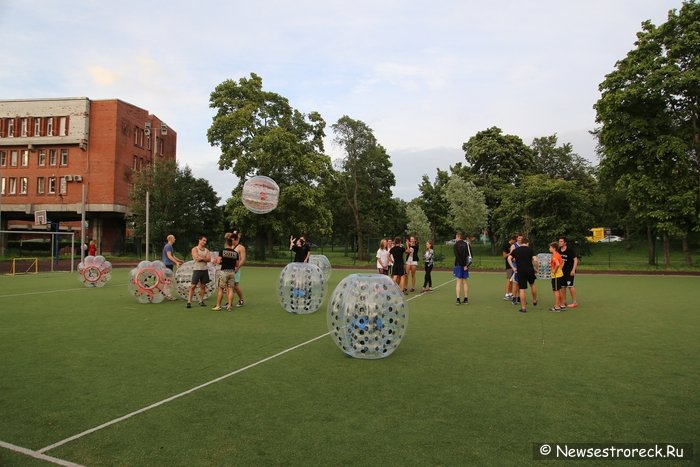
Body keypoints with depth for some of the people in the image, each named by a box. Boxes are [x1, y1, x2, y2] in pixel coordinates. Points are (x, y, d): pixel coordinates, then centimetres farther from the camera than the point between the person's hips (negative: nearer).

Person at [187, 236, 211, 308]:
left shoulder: (206, 250, 13)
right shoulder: (195, 249, -1)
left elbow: (209, 259, -2)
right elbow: (197, 258, -17)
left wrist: (201, 258, -13)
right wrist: (205, 258, -7)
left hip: (205, 269, 5)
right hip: (197, 269, -5)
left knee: (203, 286, 7)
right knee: (193, 286, -5)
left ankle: (201, 301, 14)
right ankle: (189, 302, -3)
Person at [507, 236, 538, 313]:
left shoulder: (516, 250, 7)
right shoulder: (530, 249, 3)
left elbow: (509, 258, -7)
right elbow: (535, 260, -9)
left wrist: (513, 268, -2)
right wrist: (536, 268, 5)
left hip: (520, 271, 0)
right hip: (530, 270, 0)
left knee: (522, 289, 2)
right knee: (532, 284, 27)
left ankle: (523, 307, 4)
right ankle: (534, 300, 39)